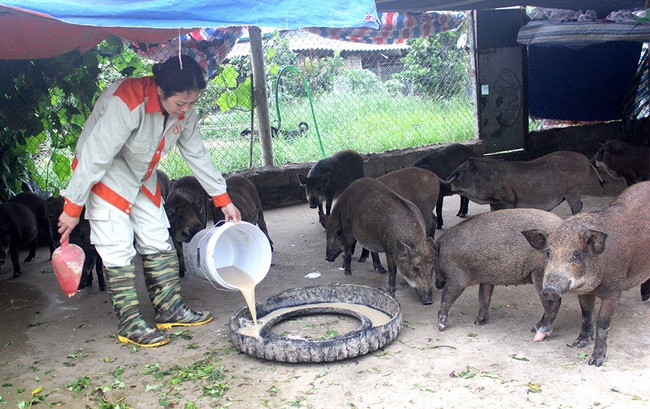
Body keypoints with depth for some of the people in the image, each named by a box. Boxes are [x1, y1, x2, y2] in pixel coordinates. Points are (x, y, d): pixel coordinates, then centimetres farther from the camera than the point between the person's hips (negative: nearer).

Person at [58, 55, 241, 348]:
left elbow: (197, 155, 0)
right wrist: (73, 208, -23)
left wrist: (224, 200, 3)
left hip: (143, 177, 7)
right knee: (118, 251, -9)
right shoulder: (125, 104, -34)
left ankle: (170, 310, 16)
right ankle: (129, 325, 0)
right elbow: (94, 157, -29)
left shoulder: (183, 109, -12)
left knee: (159, 242, 6)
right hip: (104, 177, -7)